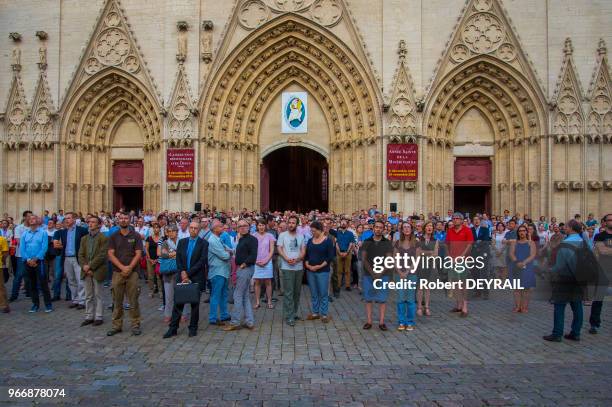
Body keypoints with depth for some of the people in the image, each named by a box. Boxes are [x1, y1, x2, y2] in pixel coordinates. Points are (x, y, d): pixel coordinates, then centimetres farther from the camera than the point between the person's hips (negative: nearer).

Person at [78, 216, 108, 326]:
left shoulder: (103, 238, -6)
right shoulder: (84, 238, 13)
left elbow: (102, 255, -14)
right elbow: (81, 254, 7)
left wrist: (90, 266, -16)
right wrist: (84, 267, -8)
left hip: (97, 271, -5)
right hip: (86, 271, 5)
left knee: (98, 296, 4)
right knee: (88, 296, 13)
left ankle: (98, 317, 13)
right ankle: (89, 317, 22)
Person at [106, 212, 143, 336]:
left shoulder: (135, 236, 4)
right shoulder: (113, 237, 8)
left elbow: (138, 254, -2)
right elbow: (111, 254, 0)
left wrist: (129, 268, -14)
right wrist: (122, 267, -13)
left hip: (132, 272, -2)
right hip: (117, 272, 2)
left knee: (133, 300, 0)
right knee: (117, 301, 7)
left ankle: (135, 325, 9)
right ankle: (117, 325, 17)